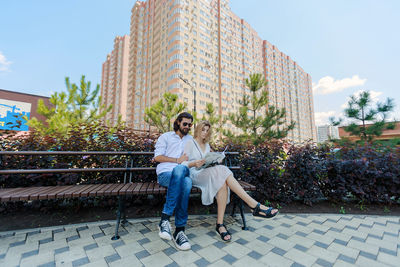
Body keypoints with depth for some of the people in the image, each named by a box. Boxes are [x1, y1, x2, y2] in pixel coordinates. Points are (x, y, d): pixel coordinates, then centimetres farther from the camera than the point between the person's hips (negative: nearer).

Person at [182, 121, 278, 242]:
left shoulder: (207, 145, 24)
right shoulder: (190, 143, 4)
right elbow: (183, 164, -4)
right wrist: (194, 164, -25)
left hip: (207, 174, 6)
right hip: (194, 175, -6)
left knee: (221, 180, -31)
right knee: (222, 171, -32)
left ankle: (220, 224, -29)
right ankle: (255, 206, -33)